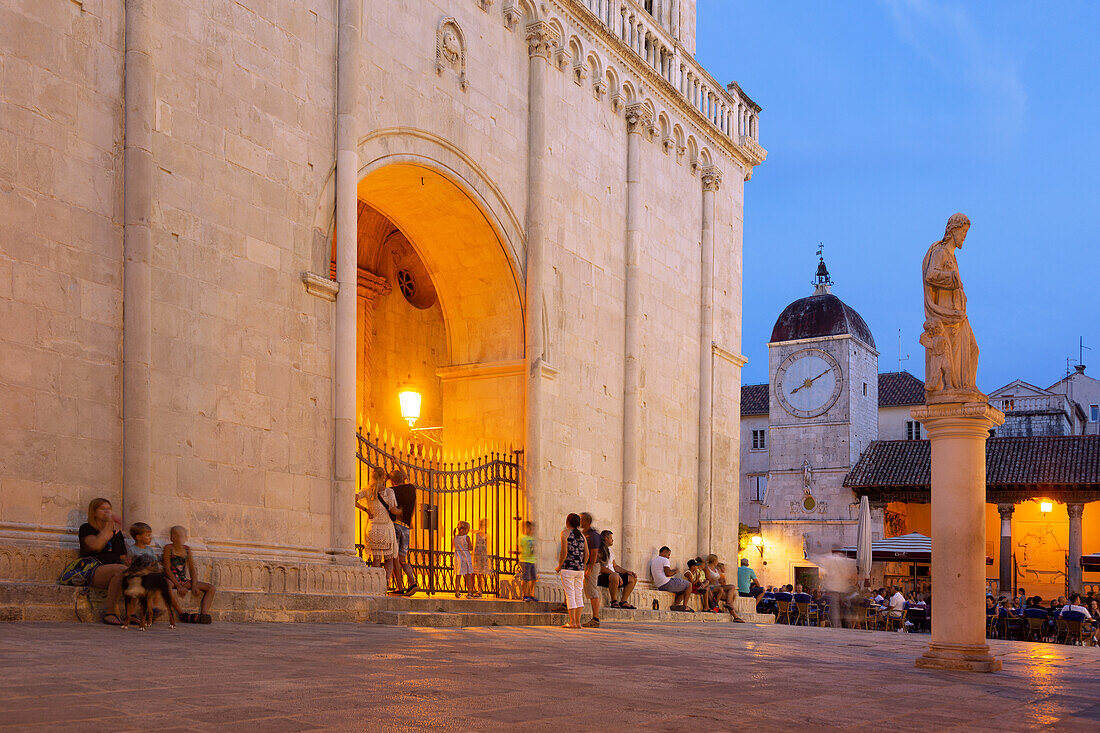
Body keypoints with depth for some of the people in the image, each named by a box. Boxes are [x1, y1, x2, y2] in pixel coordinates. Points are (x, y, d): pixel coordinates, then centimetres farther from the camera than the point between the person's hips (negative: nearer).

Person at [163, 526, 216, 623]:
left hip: (184, 580, 6)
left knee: (211, 588, -6)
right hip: (171, 579, -6)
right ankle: (182, 614, -39)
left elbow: (191, 569, 10)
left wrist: (194, 585, -7)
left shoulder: (187, 549, 10)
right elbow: (167, 569, -12)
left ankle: (204, 613, -28)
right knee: (167, 585, -43)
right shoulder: (168, 548, -4)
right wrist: (178, 586, -20)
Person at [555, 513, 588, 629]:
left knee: (570, 595, -4)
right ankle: (578, 622, 8)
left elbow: (564, 551, -13)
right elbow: (586, 554, 9)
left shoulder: (565, 532, -4)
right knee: (578, 595, 8)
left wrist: (559, 566, -4)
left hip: (568, 568, -5)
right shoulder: (581, 535, 12)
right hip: (580, 569, 5)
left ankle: (572, 622, -5)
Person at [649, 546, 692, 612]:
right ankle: (685, 606, -4)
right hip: (668, 583, -9)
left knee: (682, 591, 23)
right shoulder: (665, 560, -6)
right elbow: (668, 573, -20)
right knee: (689, 585, 4)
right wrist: (675, 571, 1)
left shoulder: (653, 561, 21)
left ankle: (675, 605, -1)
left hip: (659, 587, 9)